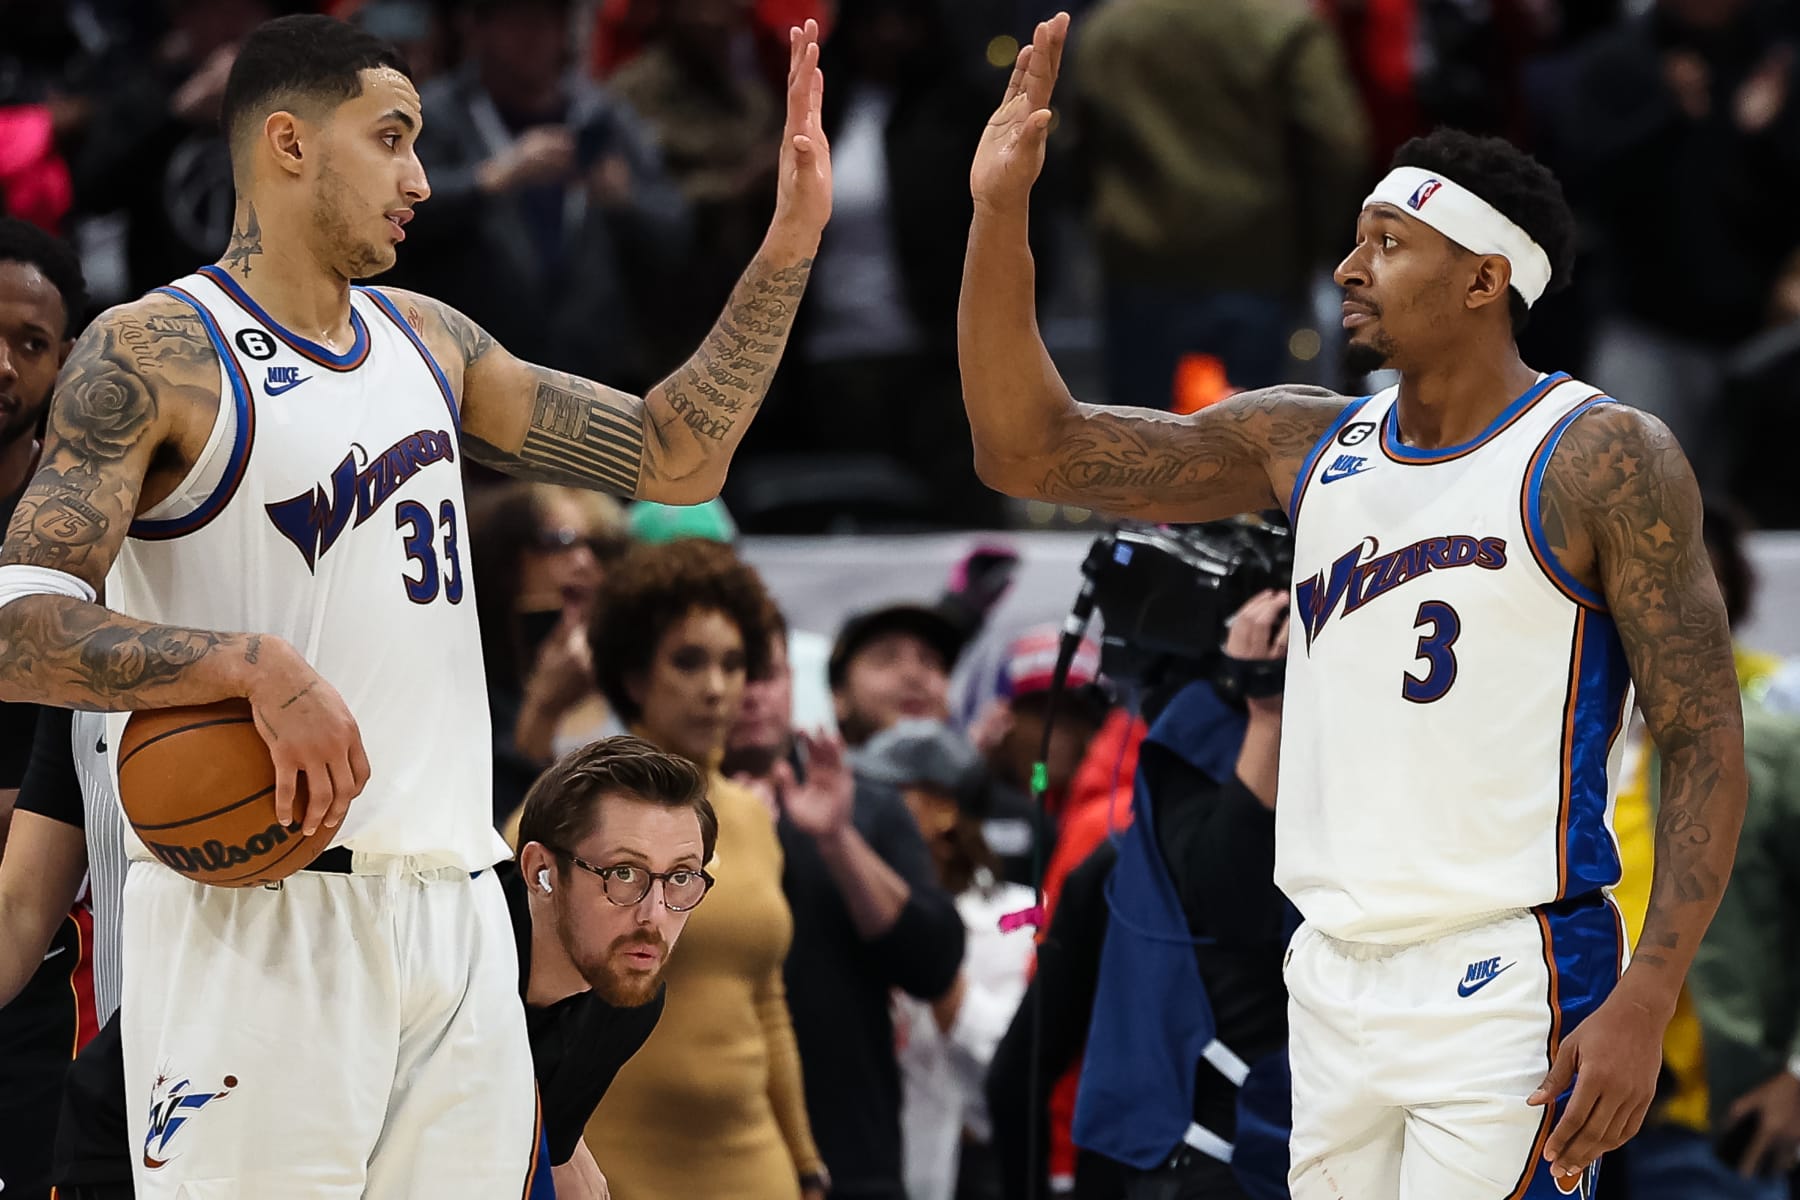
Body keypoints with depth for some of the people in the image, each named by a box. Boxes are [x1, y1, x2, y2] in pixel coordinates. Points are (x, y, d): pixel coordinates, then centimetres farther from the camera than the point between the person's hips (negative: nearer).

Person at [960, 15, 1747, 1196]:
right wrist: (1000, 214, -1)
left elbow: (1707, 741, -9)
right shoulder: (1306, 444, 11)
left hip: (1511, 986, -6)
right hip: (1333, 984, 6)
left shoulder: (1602, 462, -6)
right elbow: (1031, 452, 10)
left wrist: (1645, 1004, -18)